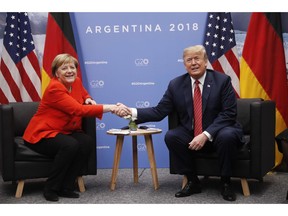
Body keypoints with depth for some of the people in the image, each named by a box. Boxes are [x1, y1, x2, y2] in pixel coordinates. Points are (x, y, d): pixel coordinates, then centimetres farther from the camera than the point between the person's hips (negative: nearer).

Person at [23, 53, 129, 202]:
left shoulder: (76, 82, 1)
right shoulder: (55, 88, -23)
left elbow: (84, 94, 26)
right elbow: (79, 110, -33)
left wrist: (88, 99, 0)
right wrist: (111, 108, -39)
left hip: (65, 132, 7)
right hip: (42, 134, -7)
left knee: (87, 142, -23)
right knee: (70, 145, -34)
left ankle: (66, 187, -13)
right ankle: (50, 188, -16)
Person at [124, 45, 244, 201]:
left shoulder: (222, 80, -6)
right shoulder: (176, 84, 2)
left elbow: (228, 113, -13)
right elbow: (159, 112, 0)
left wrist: (206, 135, -25)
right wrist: (132, 112, -16)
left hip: (218, 132, -3)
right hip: (191, 135, 3)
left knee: (227, 136, -35)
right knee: (171, 136, -24)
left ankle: (225, 183, -11)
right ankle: (192, 181, -6)